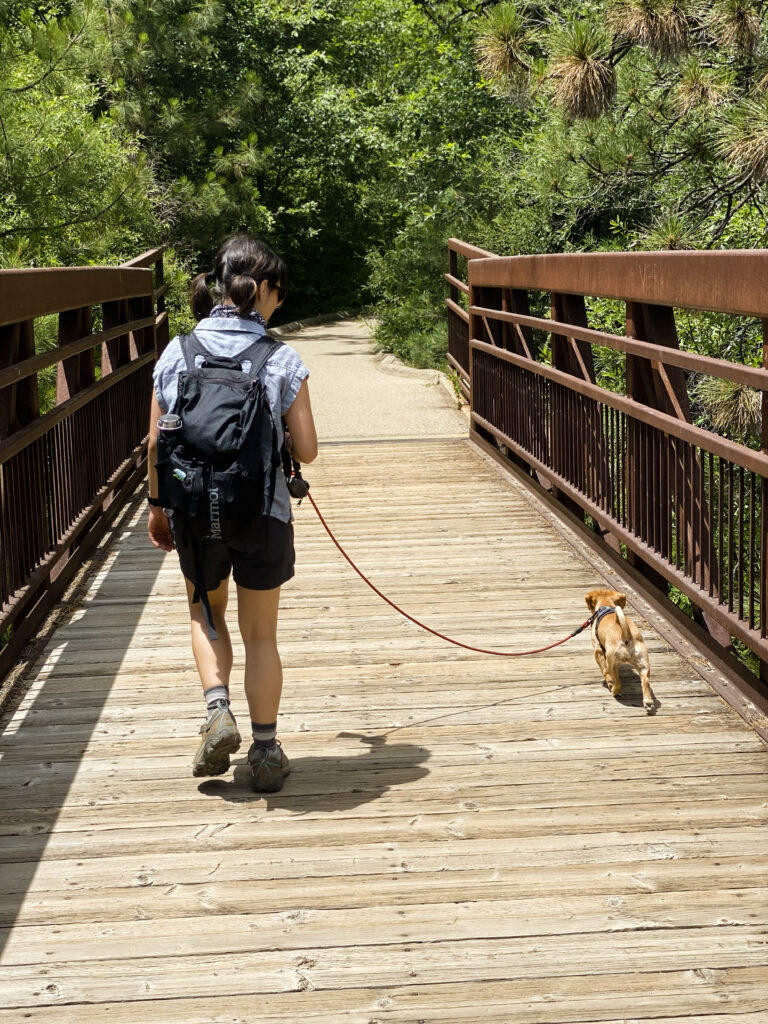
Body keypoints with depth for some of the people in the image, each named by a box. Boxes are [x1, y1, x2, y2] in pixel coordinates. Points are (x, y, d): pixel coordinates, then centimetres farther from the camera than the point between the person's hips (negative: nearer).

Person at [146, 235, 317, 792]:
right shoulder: (282, 360, -9)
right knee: (260, 634, 15)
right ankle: (265, 752, 21)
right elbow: (307, 450, -7)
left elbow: (157, 443, 1)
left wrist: (157, 505, 14)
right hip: (263, 516, -2)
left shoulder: (177, 352, -3)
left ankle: (218, 711, 7)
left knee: (207, 614, 27)